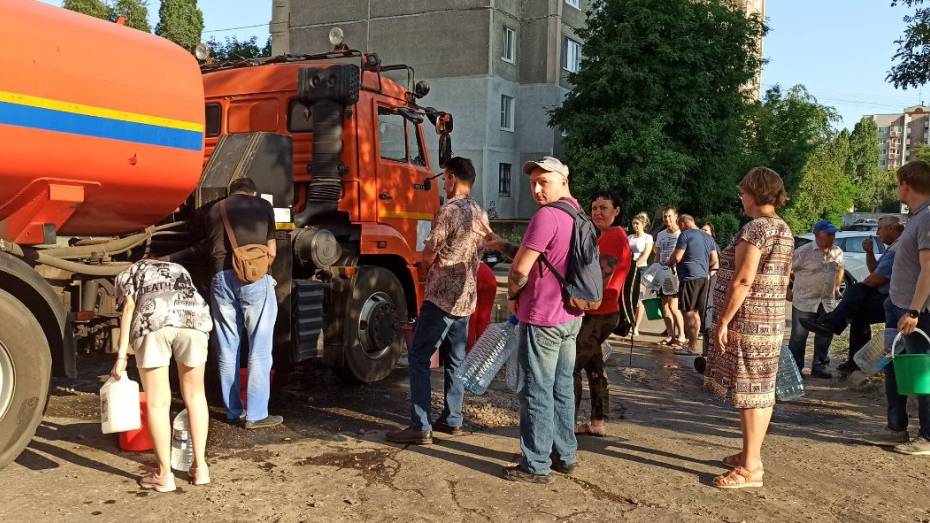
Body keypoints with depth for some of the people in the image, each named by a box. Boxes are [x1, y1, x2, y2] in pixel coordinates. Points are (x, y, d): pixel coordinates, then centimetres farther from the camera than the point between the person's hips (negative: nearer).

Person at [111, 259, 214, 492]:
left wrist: (121, 354, 7)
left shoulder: (127, 274, 31)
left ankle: (164, 475, 12)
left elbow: (129, 307, 12)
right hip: (194, 315, 3)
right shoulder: (180, 270, 41)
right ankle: (200, 467, 21)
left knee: (157, 402, 7)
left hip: (154, 319, -2)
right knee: (194, 395, 17)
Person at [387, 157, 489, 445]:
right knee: (455, 360, 15)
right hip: (467, 298, 8)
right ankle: (452, 419, 22)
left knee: (419, 358, -3)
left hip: (441, 297, -8)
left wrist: (430, 258, 11)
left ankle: (421, 427, -5)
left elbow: (428, 256, -11)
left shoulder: (448, 210, -15)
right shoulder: (481, 214, 11)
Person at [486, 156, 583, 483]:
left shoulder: (547, 215, -18)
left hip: (542, 318, -9)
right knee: (562, 388, 16)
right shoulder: (578, 215, 11)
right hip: (570, 316, 9)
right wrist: (502, 246, 14)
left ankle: (536, 466, 7)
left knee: (538, 392, -1)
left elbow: (521, 268, -18)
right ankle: (565, 455, 26)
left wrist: (512, 294, 0)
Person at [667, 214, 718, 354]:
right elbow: (714, 260, 16)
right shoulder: (708, 237, 14)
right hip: (703, 277, 8)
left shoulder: (686, 234, -8)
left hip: (689, 277, -8)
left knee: (688, 312, -3)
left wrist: (670, 263, 7)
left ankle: (693, 347, -4)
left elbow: (677, 257, -13)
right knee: (695, 312, 14)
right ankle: (692, 344, 20)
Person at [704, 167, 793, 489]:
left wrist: (723, 321, -18)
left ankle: (750, 469, 1)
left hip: (748, 321, -10)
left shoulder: (755, 229, -16)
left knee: (749, 391, -5)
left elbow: (742, 281, -22)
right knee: (760, 390, 15)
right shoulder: (784, 230, 14)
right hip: (772, 320, 10)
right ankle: (751, 454, 26)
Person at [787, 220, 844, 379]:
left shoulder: (838, 252, 6)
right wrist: (788, 290, -4)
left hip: (828, 302, 5)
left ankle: (819, 367, 23)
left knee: (825, 336, 10)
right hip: (804, 301, -5)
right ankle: (795, 368, 11)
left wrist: (836, 288, 19)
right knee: (798, 337, 0)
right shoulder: (804, 252, -12)